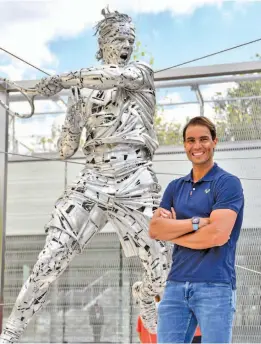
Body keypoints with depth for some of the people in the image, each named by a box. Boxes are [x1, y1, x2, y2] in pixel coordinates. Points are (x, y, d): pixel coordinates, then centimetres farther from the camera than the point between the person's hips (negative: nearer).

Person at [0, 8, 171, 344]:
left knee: (162, 270, 0)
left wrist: (65, 78, -25)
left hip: (135, 182, -1)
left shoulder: (141, 71, 8)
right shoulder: (83, 89, 13)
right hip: (91, 180, 1)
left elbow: (119, 76, -19)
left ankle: (144, 298, 36)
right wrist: (70, 126, -8)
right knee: (50, 260, -11)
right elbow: (66, 150, 12)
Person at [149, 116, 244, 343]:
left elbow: (217, 235, -17)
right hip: (176, 284, 5)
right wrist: (196, 222, -12)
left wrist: (172, 232, -4)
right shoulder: (175, 187, 14)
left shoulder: (228, 183, -3)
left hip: (215, 285, -5)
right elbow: (154, 229, 1)